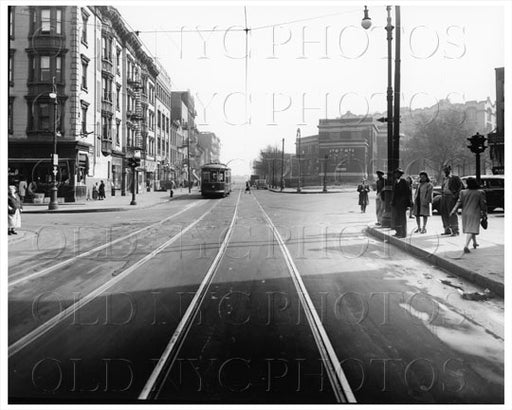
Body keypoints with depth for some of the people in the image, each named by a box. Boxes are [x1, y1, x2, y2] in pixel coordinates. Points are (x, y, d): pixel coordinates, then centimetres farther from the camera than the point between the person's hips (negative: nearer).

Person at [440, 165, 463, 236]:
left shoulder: (455, 178, -3)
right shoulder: (444, 179, 19)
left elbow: (461, 186, -8)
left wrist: (456, 194, -14)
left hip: (451, 196, -7)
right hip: (444, 196, 7)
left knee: (452, 214, -10)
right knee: (444, 213, 7)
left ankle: (455, 231, -7)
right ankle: (447, 230, 16)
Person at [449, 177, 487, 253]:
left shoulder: (463, 192, -2)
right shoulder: (480, 193, -7)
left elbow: (459, 203, -3)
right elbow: (483, 204, -3)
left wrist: (453, 211, 1)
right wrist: (484, 213, 9)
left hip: (465, 213, 4)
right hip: (475, 214, -4)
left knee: (470, 229, 21)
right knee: (471, 230, -9)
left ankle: (474, 243, 37)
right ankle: (466, 246, -23)